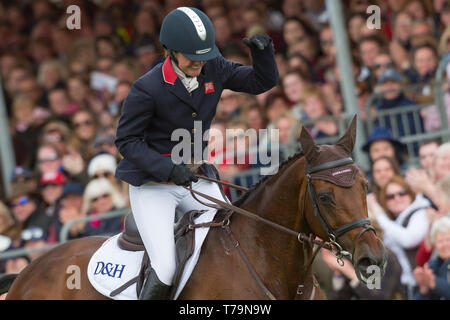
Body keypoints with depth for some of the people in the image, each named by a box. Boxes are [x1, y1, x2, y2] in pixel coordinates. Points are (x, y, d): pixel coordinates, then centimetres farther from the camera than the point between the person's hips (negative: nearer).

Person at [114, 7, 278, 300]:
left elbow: (262, 82, 3)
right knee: (165, 267, -19)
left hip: (195, 179, 6)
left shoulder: (214, 69, -4)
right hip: (153, 185, -6)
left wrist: (263, 52, -19)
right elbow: (127, 140, -14)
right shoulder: (147, 89, -20)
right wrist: (168, 169, -26)